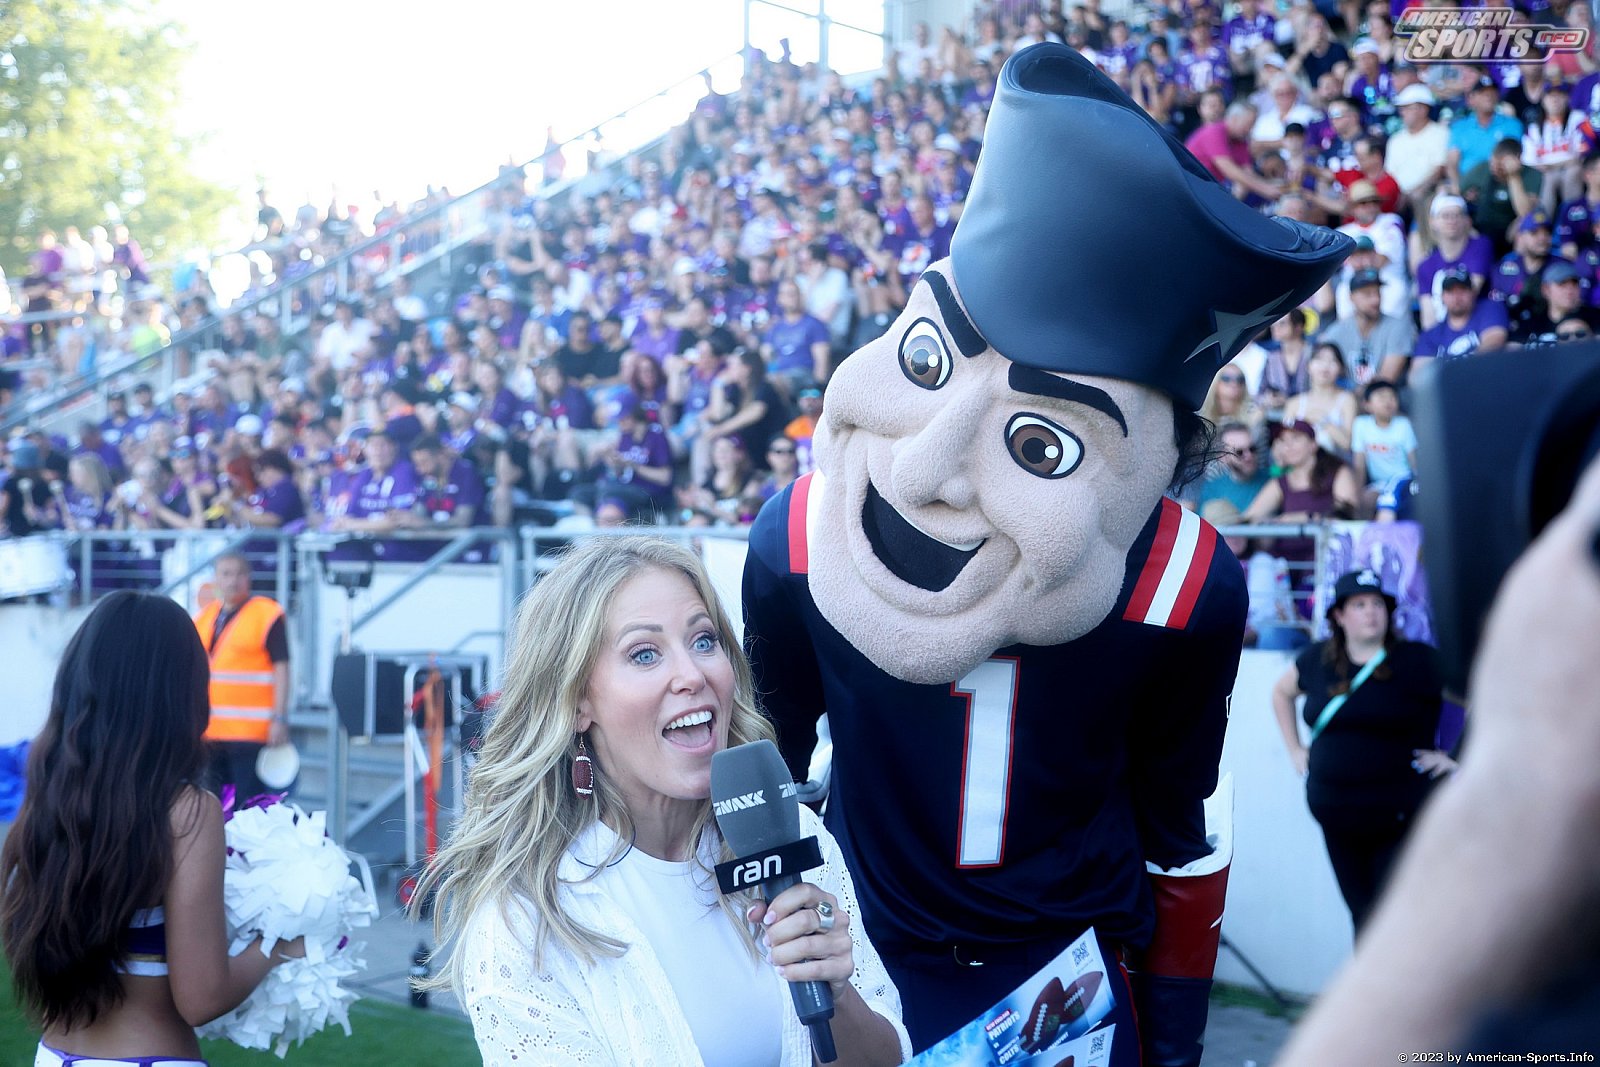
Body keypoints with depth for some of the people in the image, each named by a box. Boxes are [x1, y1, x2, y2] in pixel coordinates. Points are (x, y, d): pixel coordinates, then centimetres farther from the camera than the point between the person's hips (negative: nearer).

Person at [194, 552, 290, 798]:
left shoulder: (267, 614, -4)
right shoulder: (204, 616, 14)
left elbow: (281, 668, -8)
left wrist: (280, 719, -14)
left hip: (250, 732, -6)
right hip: (208, 731, 6)